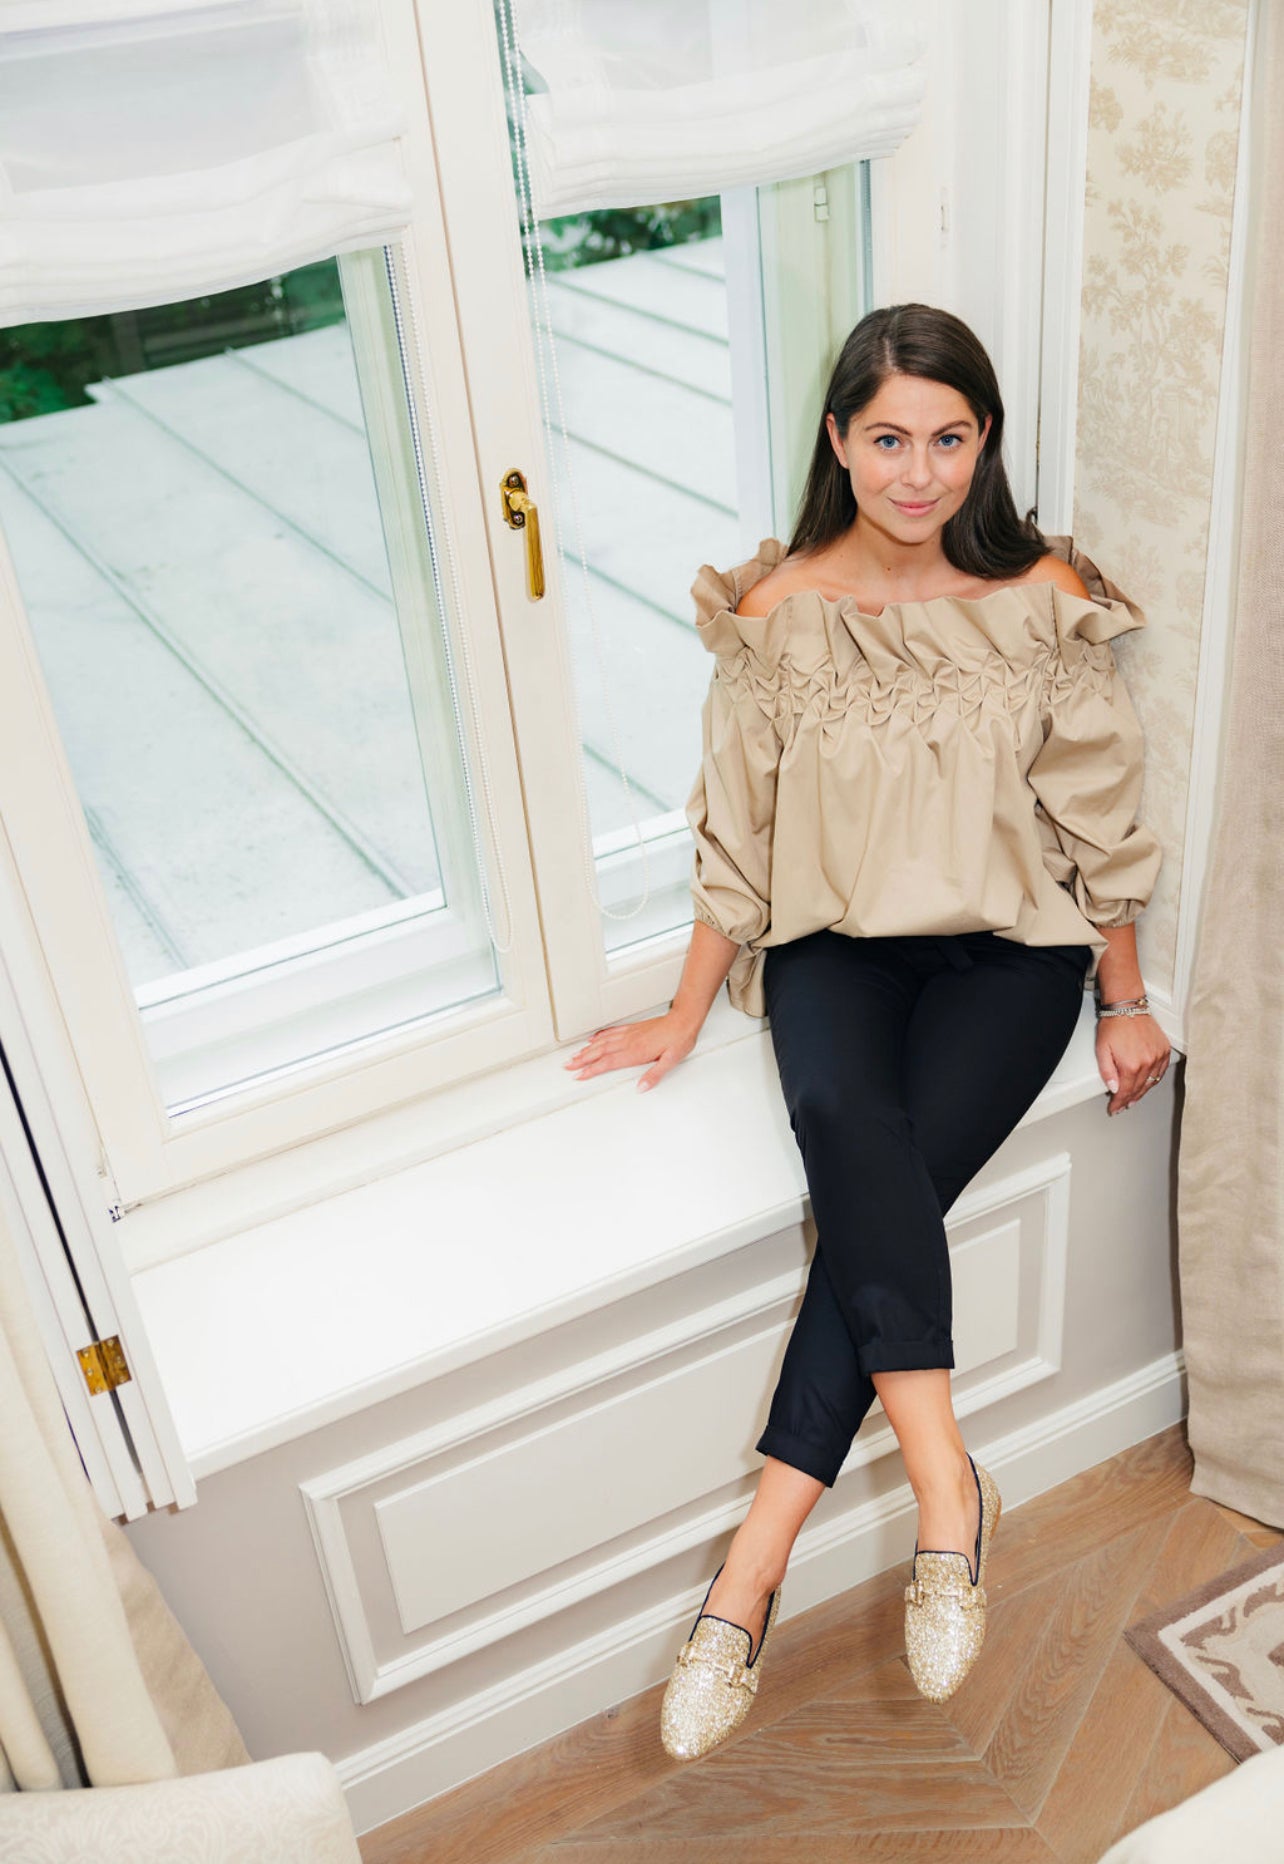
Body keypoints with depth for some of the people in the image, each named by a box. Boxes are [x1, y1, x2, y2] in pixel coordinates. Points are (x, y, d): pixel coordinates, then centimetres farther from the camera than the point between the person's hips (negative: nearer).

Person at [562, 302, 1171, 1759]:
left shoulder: (1043, 598, -4)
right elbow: (739, 833, 3)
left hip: (1011, 942, 0)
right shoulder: (776, 612, -4)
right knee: (847, 1124, -33)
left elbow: (1098, 816, 3)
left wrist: (1126, 1002, 7)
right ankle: (947, 1487, -26)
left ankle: (750, 1568, -19)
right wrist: (686, 1014, 4)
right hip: (839, 939, 1)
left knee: (886, 1180, -25)